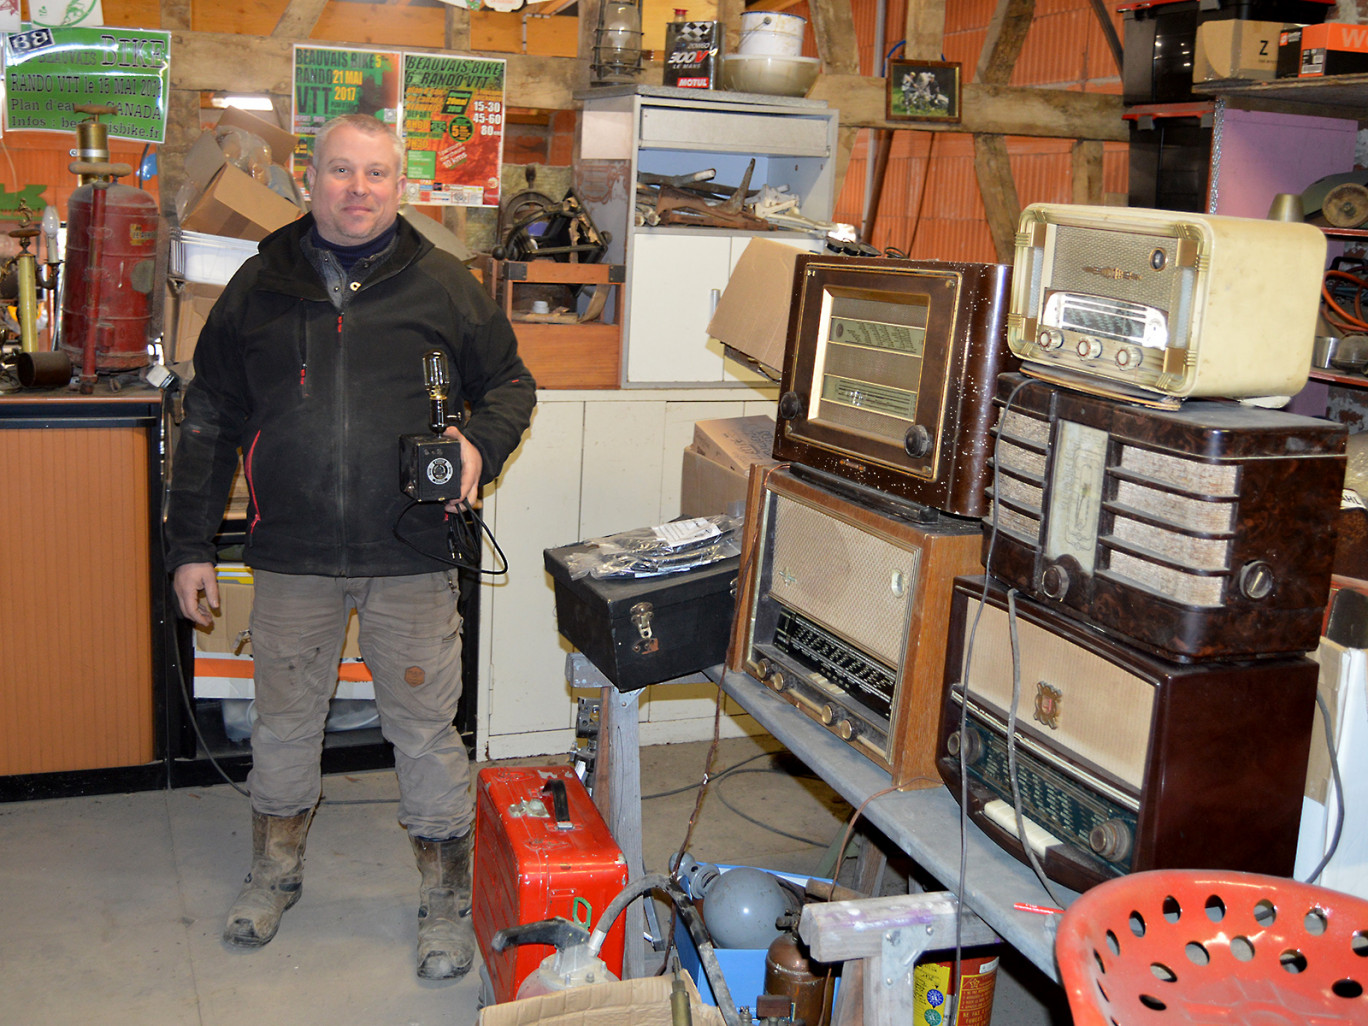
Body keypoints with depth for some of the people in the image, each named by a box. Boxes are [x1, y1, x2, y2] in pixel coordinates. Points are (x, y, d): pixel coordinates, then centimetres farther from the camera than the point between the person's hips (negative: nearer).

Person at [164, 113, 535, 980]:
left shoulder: (443, 285, 2)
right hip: (291, 558, 2)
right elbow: (211, 422, 10)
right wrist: (191, 543, 8)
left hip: (412, 558, -2)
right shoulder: (259, 288, 6)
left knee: (426, 728, 6)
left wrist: (481, 446, -10)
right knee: (285, 718, 16)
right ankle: (276, 872, 39)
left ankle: (447, 899, 23)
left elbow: (510, 381, 11)